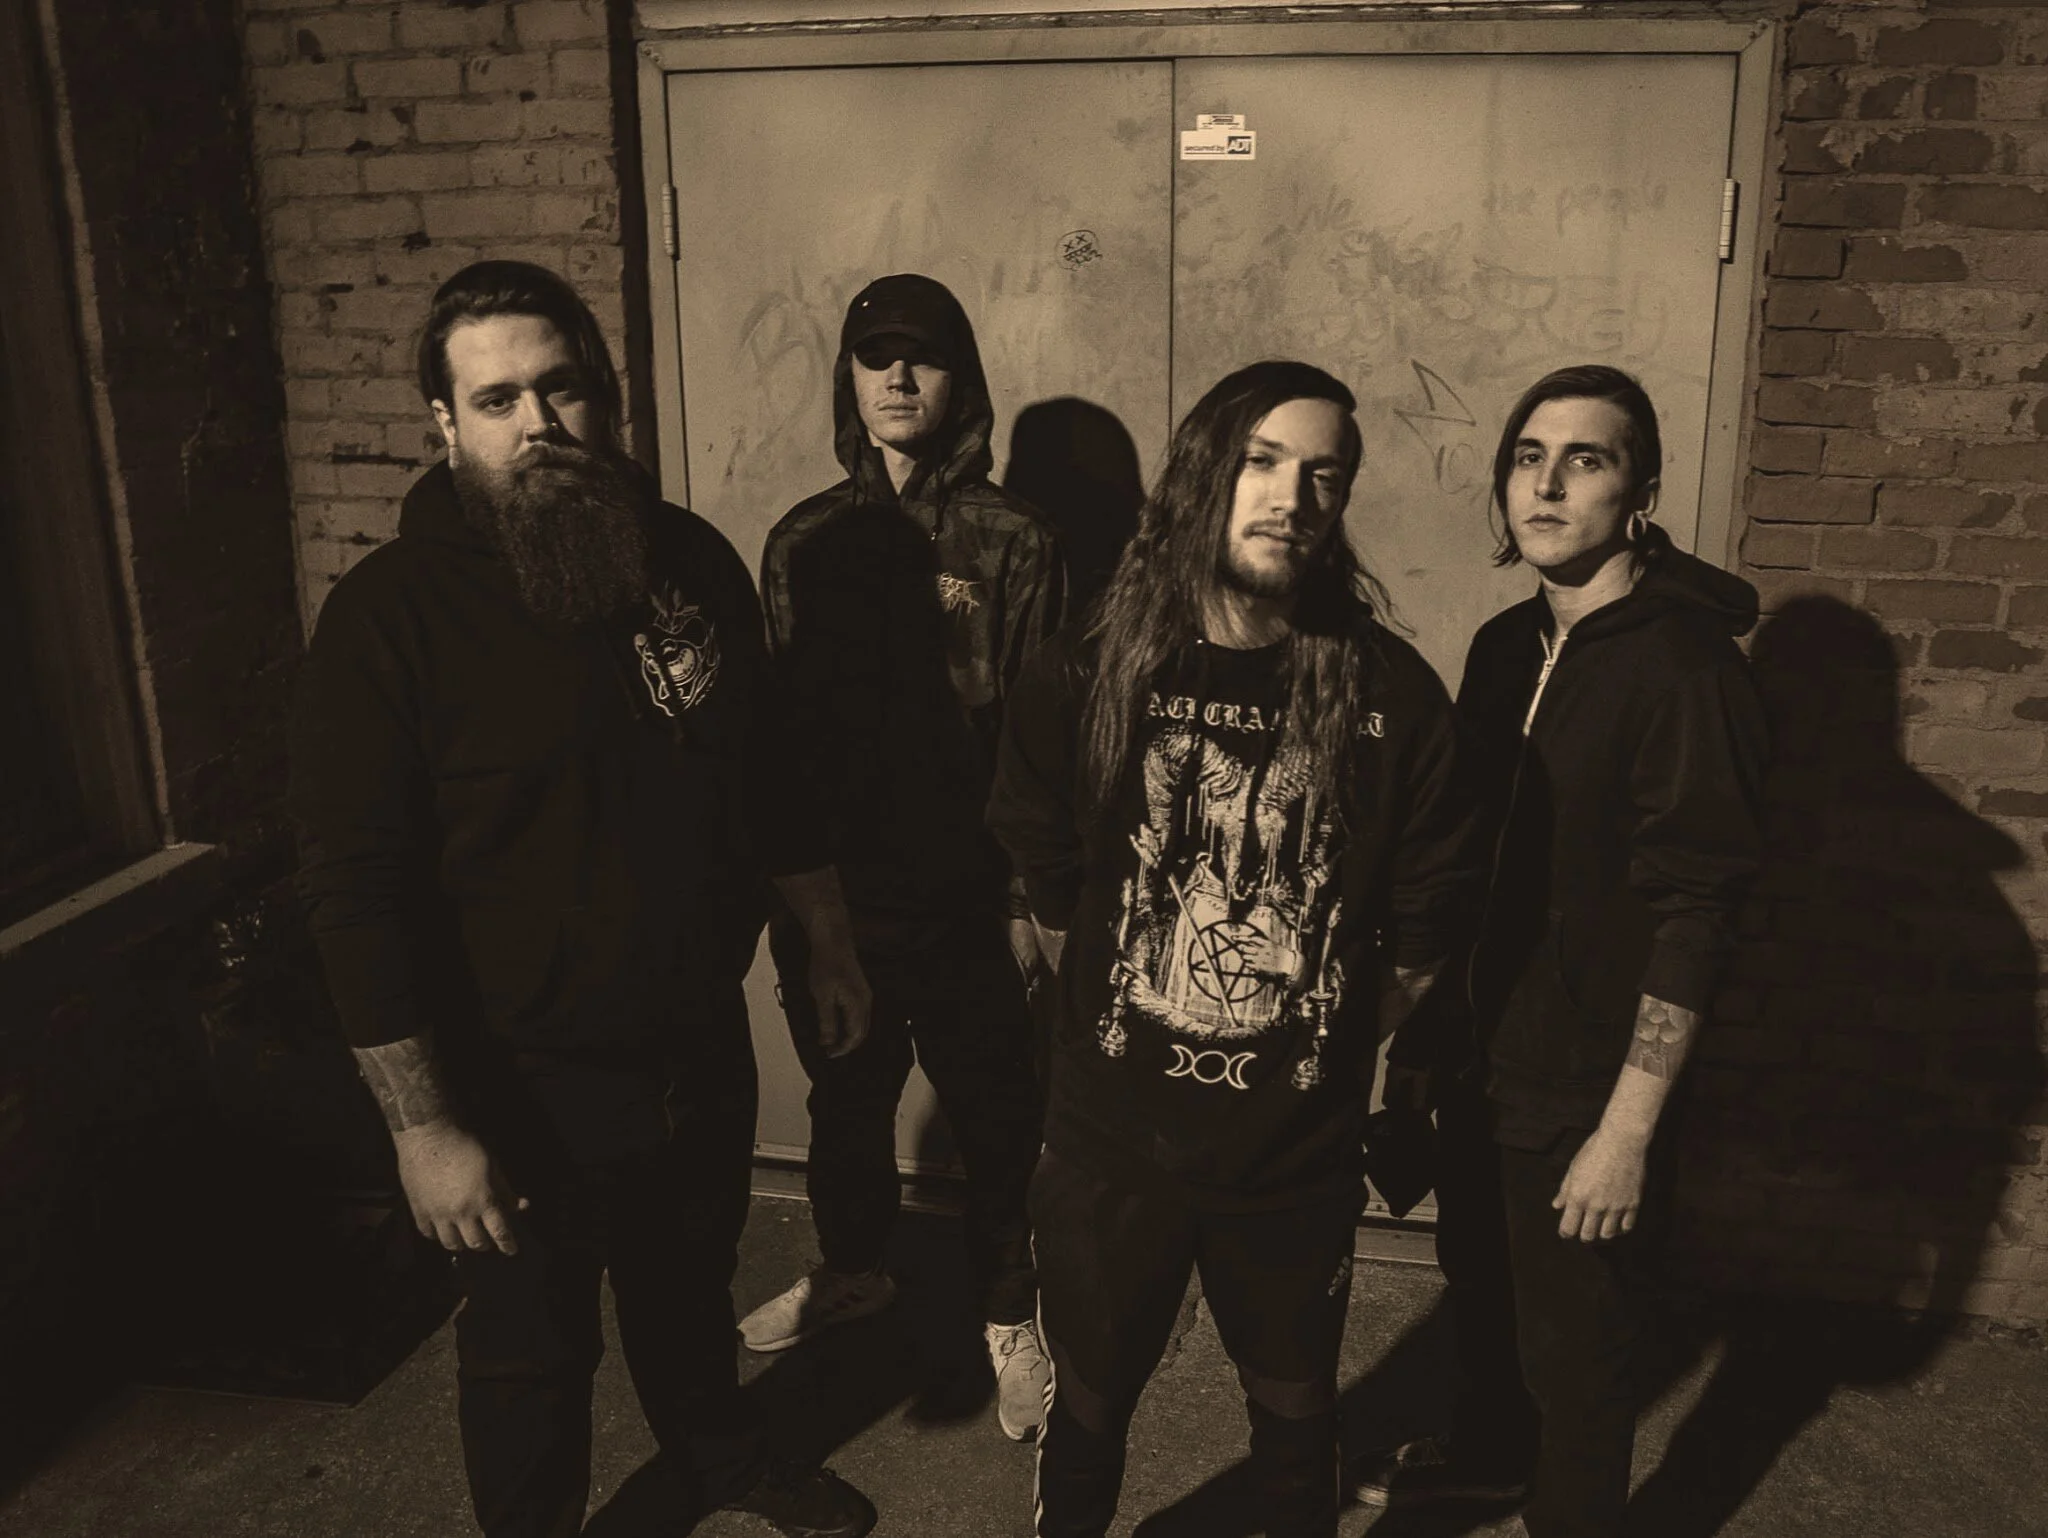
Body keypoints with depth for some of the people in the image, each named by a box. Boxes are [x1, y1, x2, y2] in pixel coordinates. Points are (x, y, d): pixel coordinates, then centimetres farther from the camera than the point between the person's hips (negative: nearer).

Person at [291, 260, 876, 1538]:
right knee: (535, 1352, 16)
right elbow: (357, 891, -19)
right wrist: (424, 1125, -19)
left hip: (704, 1041, 5)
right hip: (529, 1086, -5)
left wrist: (829, 941, 13)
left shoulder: (694, 559, -3)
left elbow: (769, 772, 9)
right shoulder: (390, 615, -19)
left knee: (692, 1277, 28)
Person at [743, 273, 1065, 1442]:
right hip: (834, 886, 4)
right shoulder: (804, 541, 3)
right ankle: (852, 1268, 46)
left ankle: (1010, 1319, 32)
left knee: (994, 1118, 9)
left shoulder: (1013, 543, -7)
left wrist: (1029, 895, -9)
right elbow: (780, 721, 6)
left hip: (963, 895, -3)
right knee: (844, 1099, 21)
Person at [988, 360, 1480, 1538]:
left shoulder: (1392, 693, -10)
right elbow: (1042, 887, 2)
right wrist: (1129, 1016, 5)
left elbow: (1426, 922, 0)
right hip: (1111, 1140, 0)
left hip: (1301, 1152, 0)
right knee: (1088, 1401, 20)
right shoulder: (1088, 677, -9)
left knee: (1295, 1407, 22)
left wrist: (1329, 1043, 2)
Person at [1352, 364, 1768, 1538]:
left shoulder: (1685, 666, -19)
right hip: (1482, 1056, 7)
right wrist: (1428, 1026, 11)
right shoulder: (1505, 646, 3)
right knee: (1480, 1282, 25)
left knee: (1573, 1346, 10)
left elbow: (1693, 918, -20)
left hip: (1587, 1089, -7)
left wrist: (1627, 1129, -20)